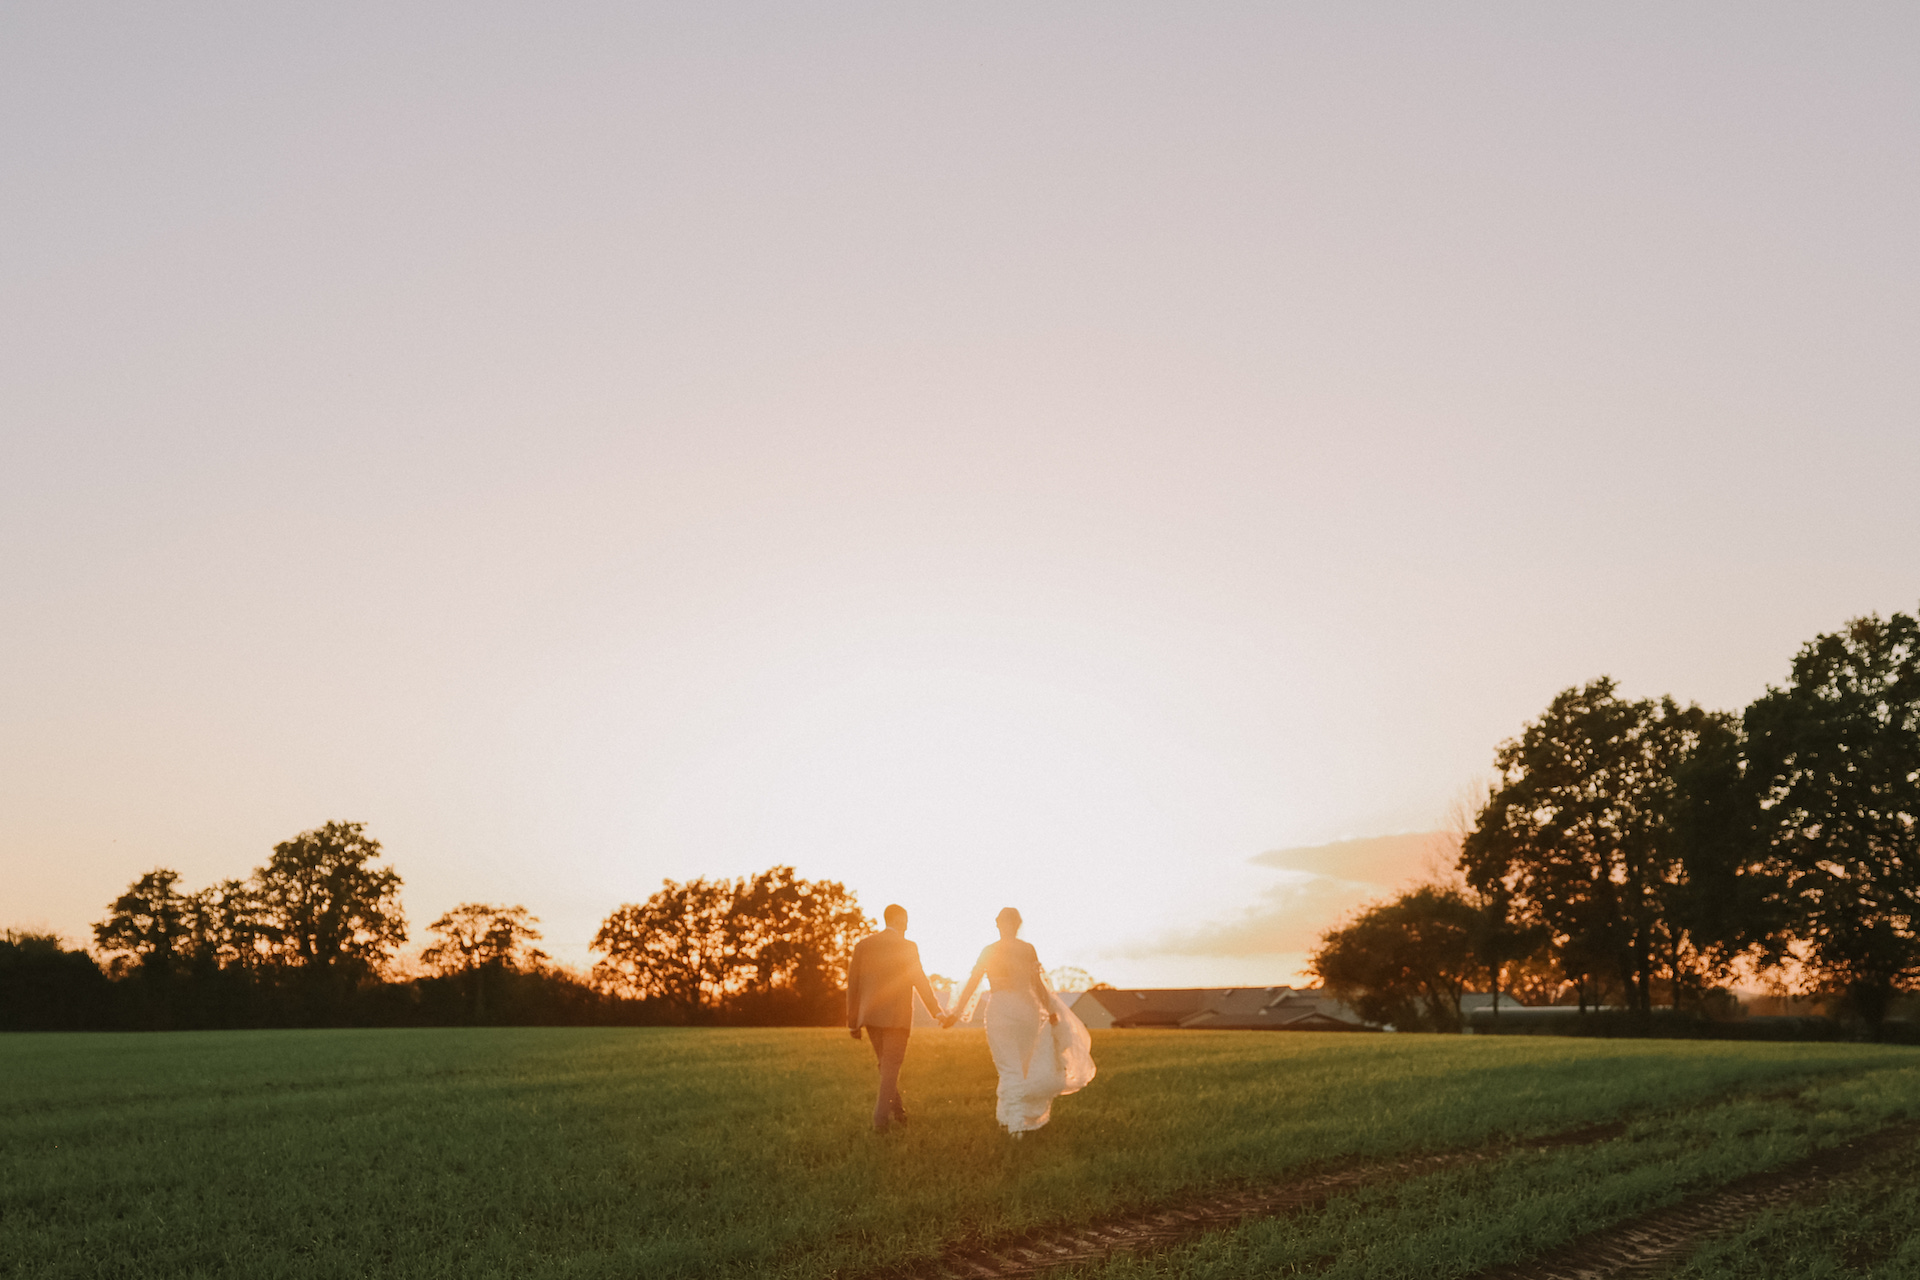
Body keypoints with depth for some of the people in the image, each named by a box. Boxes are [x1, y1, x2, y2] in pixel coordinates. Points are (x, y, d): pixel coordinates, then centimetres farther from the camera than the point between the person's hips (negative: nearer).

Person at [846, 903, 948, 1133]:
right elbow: (920, 981, -8)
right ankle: (880, 1118, -3)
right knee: (891, 1067, 3)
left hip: (870, 1015, 4)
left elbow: (852, 983, 6)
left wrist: (853, 1021, 12)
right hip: (896, 1015, -4)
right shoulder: (907, 947, -7)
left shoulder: (863, 945, 5)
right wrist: (937, 1011, -1)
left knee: (886, 1064, 18)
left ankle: (898, 1113, 23)